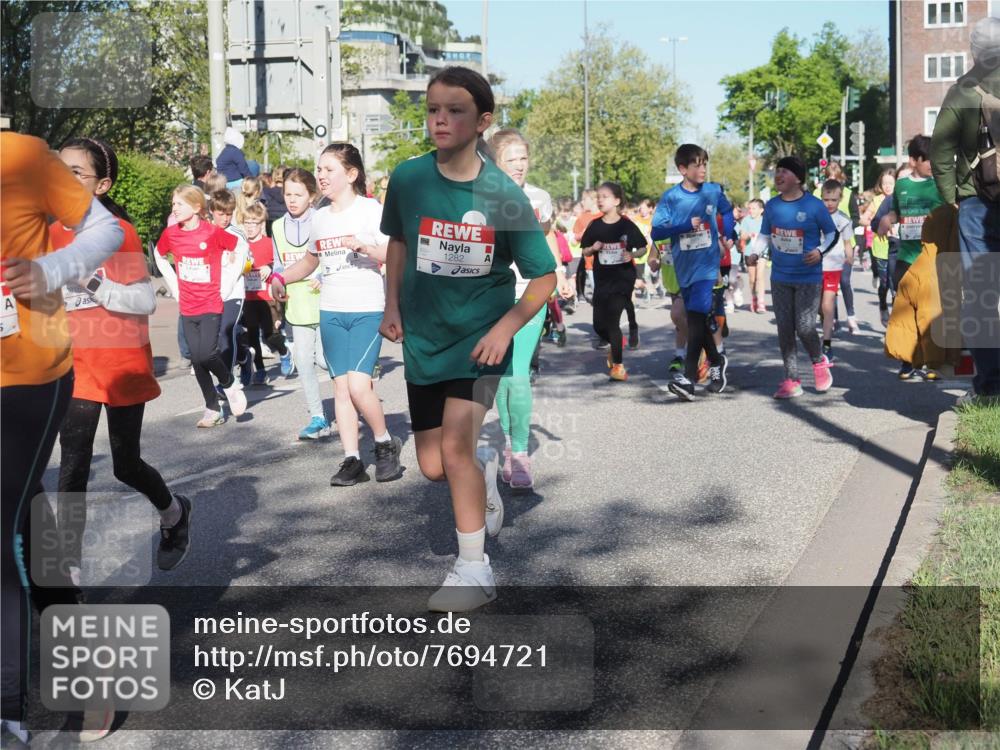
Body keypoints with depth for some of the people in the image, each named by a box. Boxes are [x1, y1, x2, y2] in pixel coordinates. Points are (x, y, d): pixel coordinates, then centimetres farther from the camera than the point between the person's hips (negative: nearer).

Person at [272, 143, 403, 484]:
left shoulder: (371, 209, -5)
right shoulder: (320, 218, 12)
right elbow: (310, 260, 25)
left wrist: (363, 246, -24)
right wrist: (281, 278, 9)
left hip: (367, 310, -6)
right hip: (330, 312, 6)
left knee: (358, 384, -16)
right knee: (341, 386, 4)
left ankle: (386, 443, 7)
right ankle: (352, 460, 10)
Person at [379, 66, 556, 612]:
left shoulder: (503, 194, -14)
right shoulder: (408, 179, -7)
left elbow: (543, 276, -6)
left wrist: (505, 328, -17)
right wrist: (392, 306, 3)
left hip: (479, 336, -3)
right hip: (423, 338, 4)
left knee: (455, 446, -17)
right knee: (433, 467, 6)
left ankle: (474, 569, -1)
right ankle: (486, 469, 42)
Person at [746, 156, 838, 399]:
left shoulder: (814, 206, -9)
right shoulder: (772, 206, 3)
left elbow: (832, 234, 1)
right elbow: (764, 235, 14)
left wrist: (820, 251, -16)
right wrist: (755, 252, -3)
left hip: (809, 278, -4)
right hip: (780, 278, 4)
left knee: (805, 327, -10)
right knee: (784, 329, 4)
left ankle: (820, 362, 22)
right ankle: (791, 380, 12)